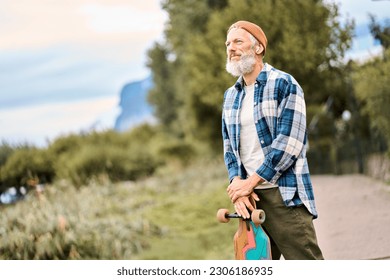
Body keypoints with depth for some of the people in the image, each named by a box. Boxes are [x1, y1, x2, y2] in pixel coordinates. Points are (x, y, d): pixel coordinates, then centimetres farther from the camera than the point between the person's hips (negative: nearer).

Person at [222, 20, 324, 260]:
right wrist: (237, 184, -6)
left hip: (285, 195, -6)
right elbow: (229, 146, 13)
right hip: (249, 196, 6)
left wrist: (250, 182, -13)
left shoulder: (283, 84, -3)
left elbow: (288, 142, -12)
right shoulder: (231, 96, 17)